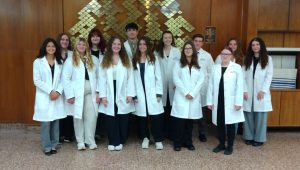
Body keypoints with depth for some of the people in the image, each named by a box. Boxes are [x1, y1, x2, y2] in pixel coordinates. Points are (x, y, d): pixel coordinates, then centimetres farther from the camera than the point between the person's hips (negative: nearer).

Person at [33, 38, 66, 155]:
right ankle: (47, 147, 11)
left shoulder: (60, 62, 9)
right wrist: (50, 91, -13)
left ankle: (54, 145, 19)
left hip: (57, 96, 3)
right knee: (46, 122, -1)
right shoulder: (38, 62, -1)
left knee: (55, 122, 7)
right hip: (44, 97, -3)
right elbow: (37, 80, -7)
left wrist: (58, 91, -11)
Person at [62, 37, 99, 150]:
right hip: (77, 93, -1)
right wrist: (70, 95, -8)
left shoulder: (94, 59, 11)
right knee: (78, 117, 4)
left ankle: (91, 141, 13)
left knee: (91, 117, -1)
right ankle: (80, 141, 17)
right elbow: (66, 78, -2)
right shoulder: (70, 60, 4)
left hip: (91, 93, 2)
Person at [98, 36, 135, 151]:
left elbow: (130, 78, 2)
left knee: (122, 119, 3)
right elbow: (101, 78, 0)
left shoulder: (126, 60, 8)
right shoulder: (104, 61, 7)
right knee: (110, 119, 2)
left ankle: (120, 141, 15)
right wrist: (103, 95, -8)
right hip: (109, 94, 0)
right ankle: (112, 142, 13)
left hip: (122, 94, 0)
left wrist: (130, 94, -6)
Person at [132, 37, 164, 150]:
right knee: (142, 117, 6)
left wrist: (159, 93, -4)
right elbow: (132, 78, 4)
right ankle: (145, 138, 22)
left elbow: (158, 77, 2)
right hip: (139, 94, 1)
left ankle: (158, 140, 8)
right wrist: (134, 94, -3)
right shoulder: (134, 60, 9)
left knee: (156, 117, -3)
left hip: (152, 93, -1)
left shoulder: (153, 59, 7)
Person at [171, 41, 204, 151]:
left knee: (190, 121, 6)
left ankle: (188, 142, 17)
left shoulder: (198, 65, 13)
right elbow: (176, 79, -3)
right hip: (181, 96, -1)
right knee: (179, 121, -3)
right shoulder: (178, 64, 8)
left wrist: (192, 93, -10)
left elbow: (201, 80, 3)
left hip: (194, 97, 2)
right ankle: (178, 143, 6)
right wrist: (185, 92, -12)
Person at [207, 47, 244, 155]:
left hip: (230, 102, -3)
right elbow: (211, 85, 7)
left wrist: (238, 102, -12)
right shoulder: (215, 68, 7)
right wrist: (209, 101, 4)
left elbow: (239, 86, -7)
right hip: (218, 101, 3)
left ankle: (230, 146, 19)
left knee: (230, 124, 5)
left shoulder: (237, 67, -3)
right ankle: (221, 144, 26)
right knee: (219, 124, 11)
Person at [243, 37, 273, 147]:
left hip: (260, 92, -2)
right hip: (248, 92, 2)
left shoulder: (268, 59, 5)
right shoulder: (247, 59, 10)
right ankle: (249, 137, 15)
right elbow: (243, 76, 3)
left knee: (260, 116, 1)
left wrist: (263, 90, -11)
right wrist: (245, 90, -7)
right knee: (248, 115, 4)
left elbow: (269, 76, -1)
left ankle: (259, 138, 11)